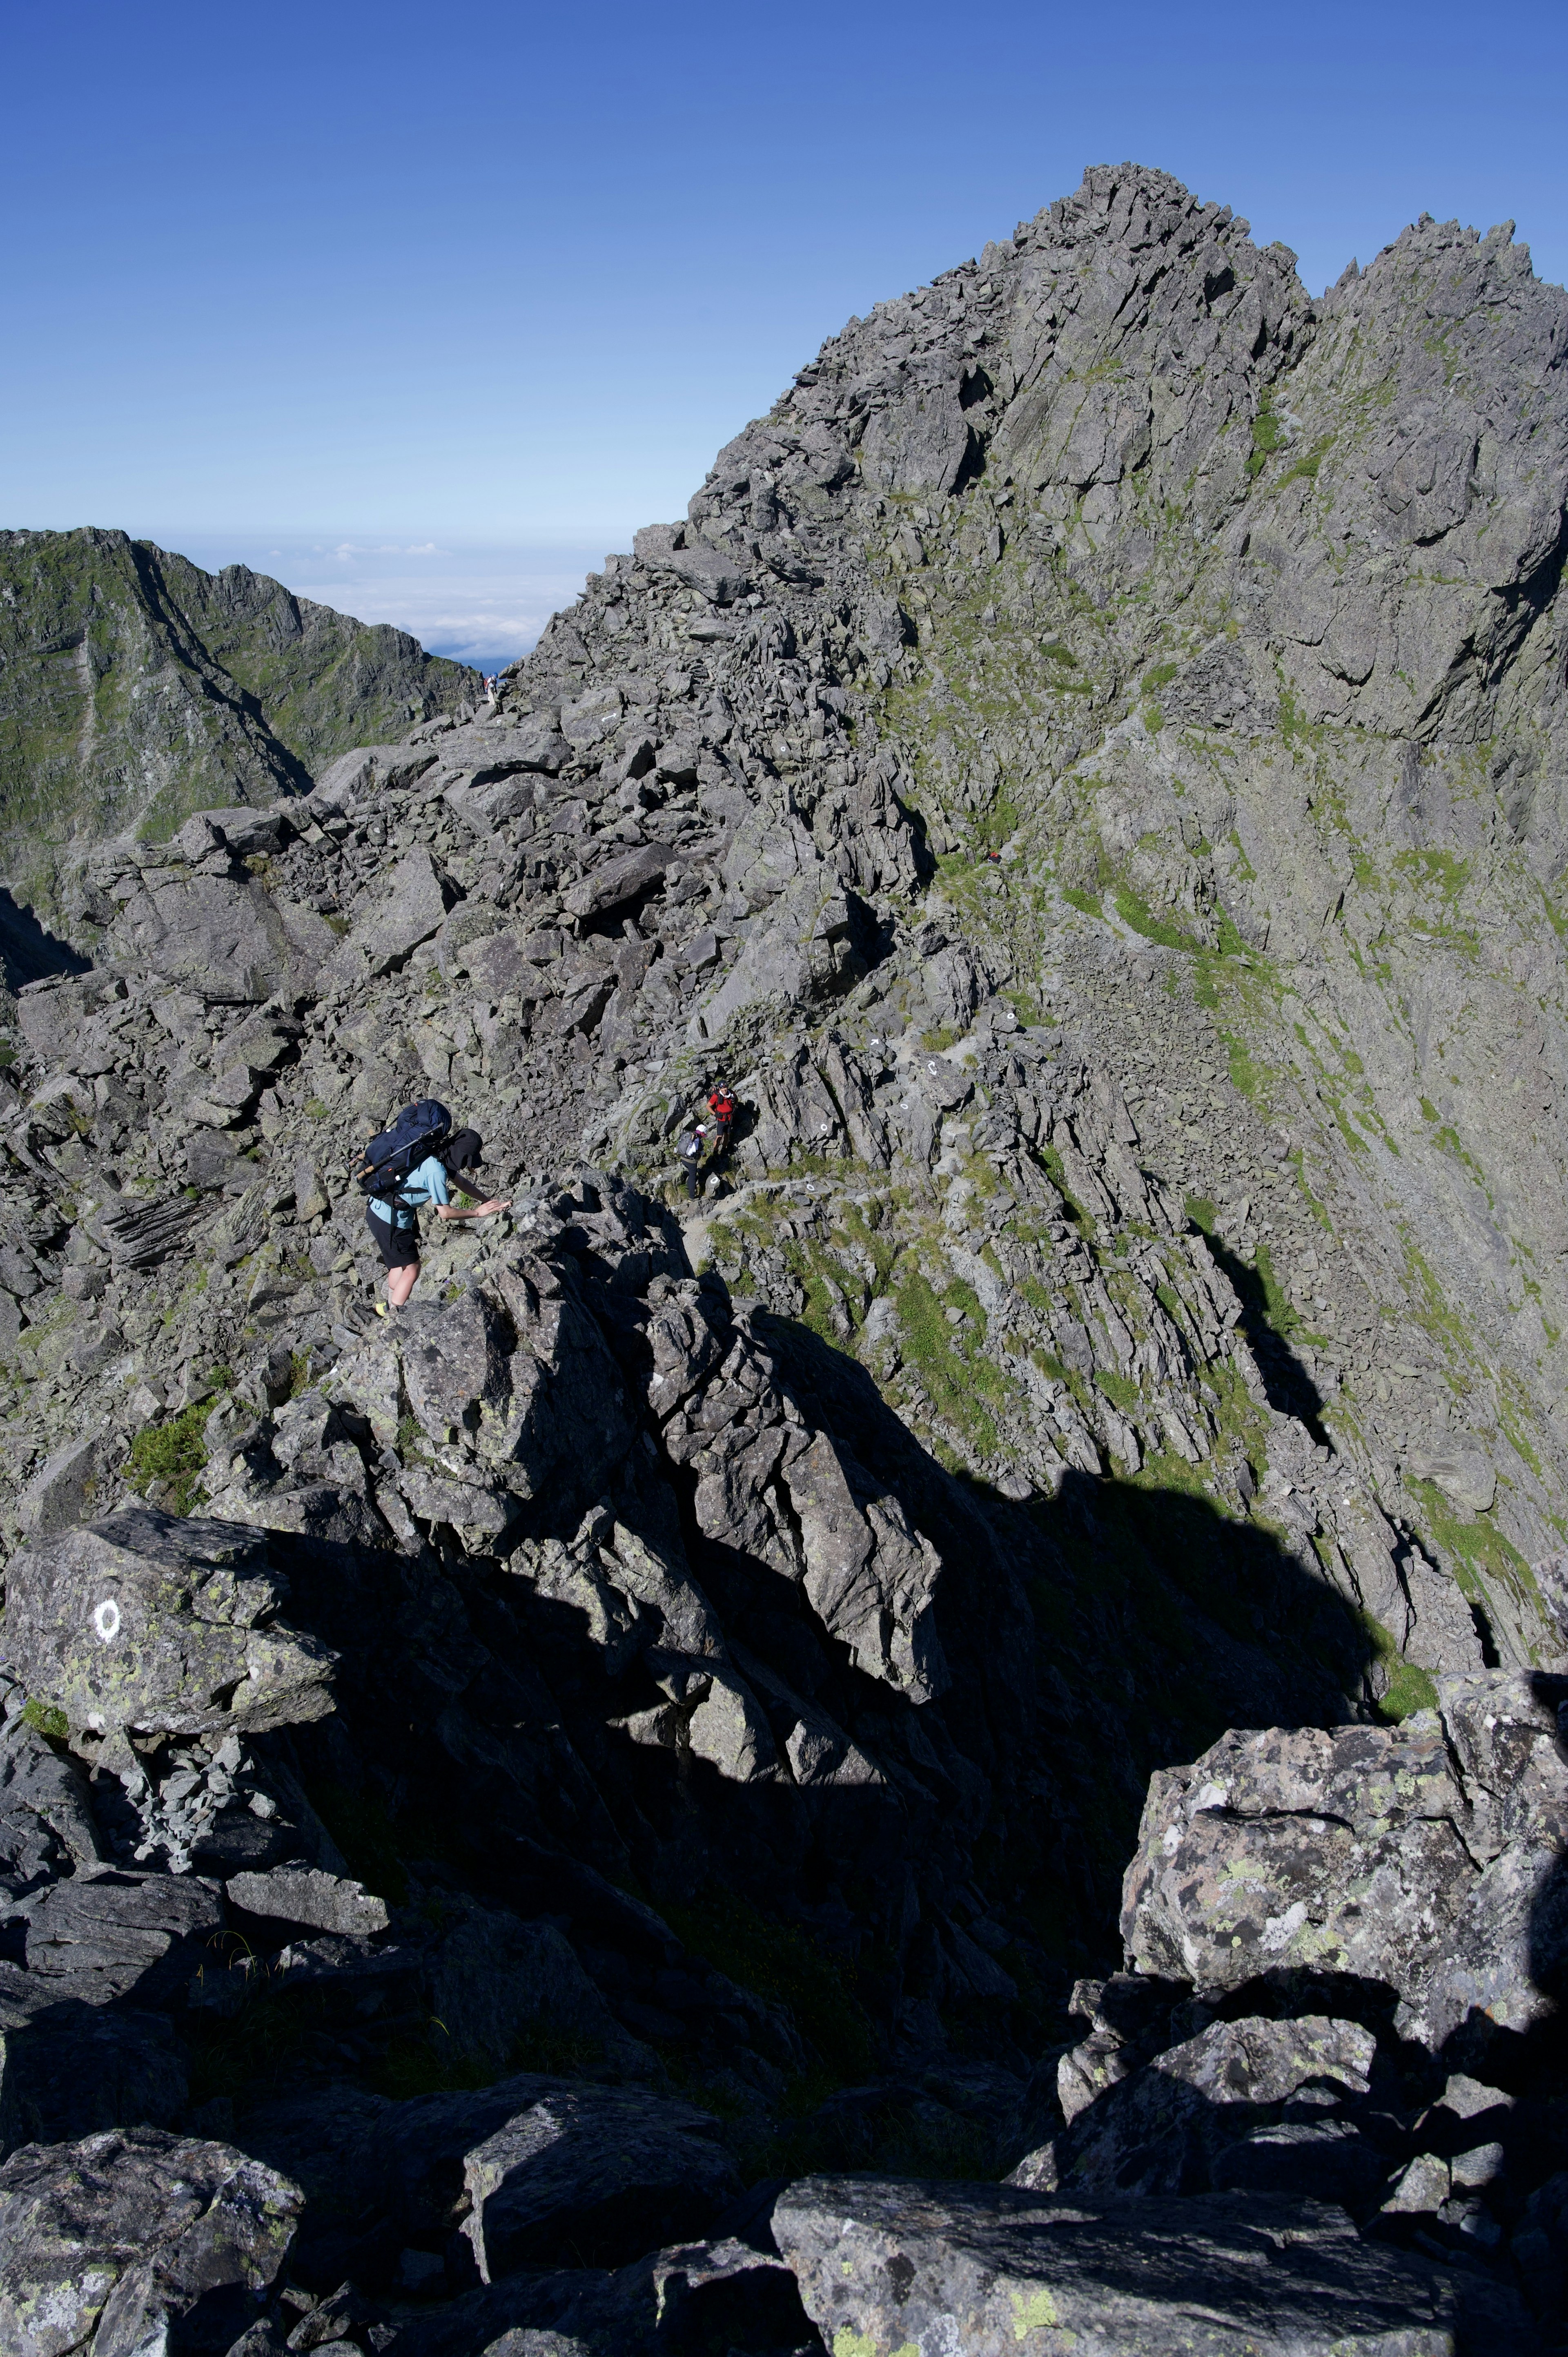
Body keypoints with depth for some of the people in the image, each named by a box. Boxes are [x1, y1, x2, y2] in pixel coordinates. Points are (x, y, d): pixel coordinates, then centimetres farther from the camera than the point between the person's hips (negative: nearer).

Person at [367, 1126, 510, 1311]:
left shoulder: (437, 1156, 2)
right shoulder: (436, 1171, -26)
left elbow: (461, 1181, 15)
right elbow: (445, 1213, -18)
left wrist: (489, 1202, 10)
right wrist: (477, 1213, -8)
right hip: (390, 1219, -10)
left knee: (399, 1264, 24)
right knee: (411, 1269, 1)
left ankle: (389, 1308, 39)